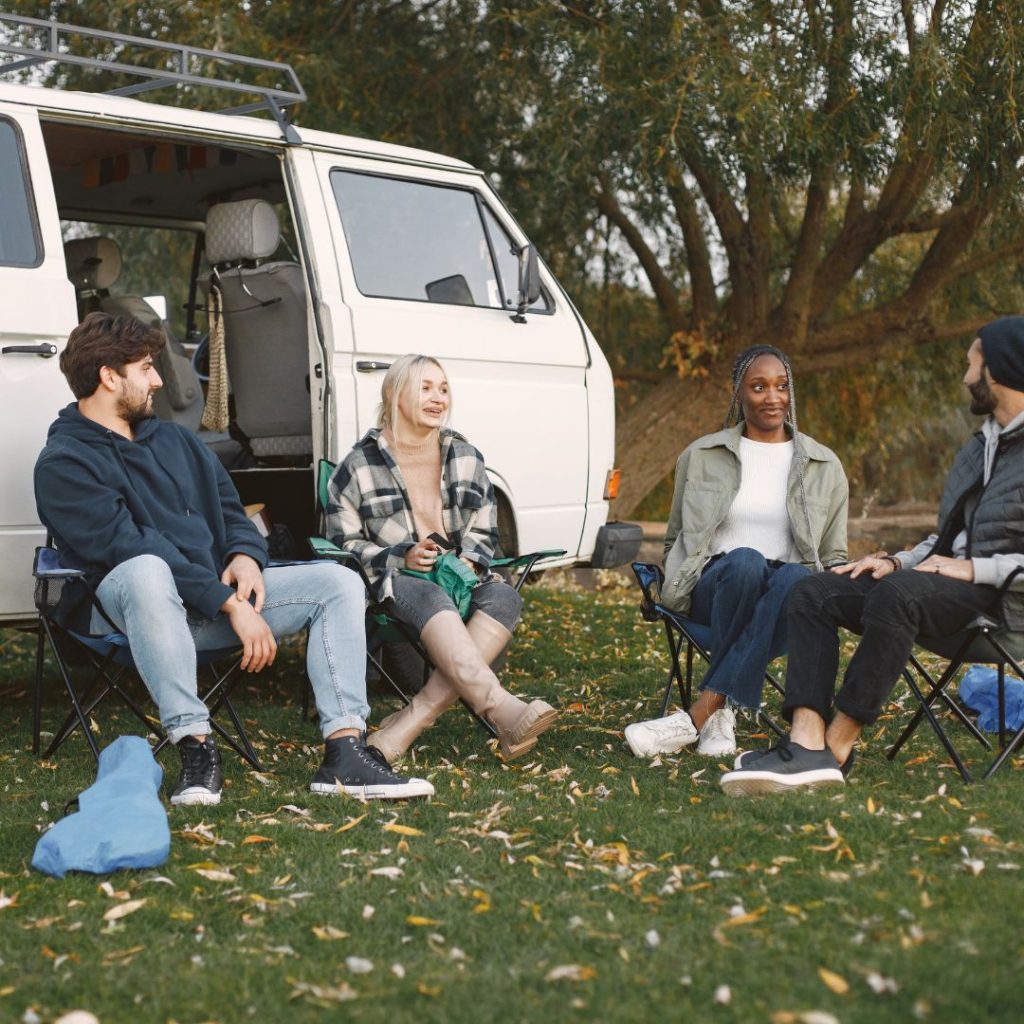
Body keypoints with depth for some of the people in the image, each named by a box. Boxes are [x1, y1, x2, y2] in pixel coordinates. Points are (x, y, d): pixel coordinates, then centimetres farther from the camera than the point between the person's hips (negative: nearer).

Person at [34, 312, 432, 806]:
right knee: (145, 572, -41)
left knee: (339, 583, -9)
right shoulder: (64, 463, -7)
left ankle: (344, 751, -24)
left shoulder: (175, 439, 18)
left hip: (218, 595, 7)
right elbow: (131, 550, -18)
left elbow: (230, 507, 20)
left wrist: (246, 556, -5)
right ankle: (195, 747, -36)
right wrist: (231, 605, -22)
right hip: (124, 609, -7)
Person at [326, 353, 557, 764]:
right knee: (433, 600, -39)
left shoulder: (466, 457, 15)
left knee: (504, 597, -31)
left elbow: (484, 531, 19)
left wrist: (468, 561, -5)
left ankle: (407, 726, -41)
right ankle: (502, 709, -56)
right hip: (393, 582, -4)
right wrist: (401, 558, -13)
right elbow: (344, 542, 3)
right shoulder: (359, 466, 3)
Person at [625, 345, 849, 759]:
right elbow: (676, 541, 21)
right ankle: (722, 715, -28)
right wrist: (673, 588, 1)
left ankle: (701, 715, -35)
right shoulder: (700, 456, 13)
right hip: (714, 586, -1)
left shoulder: (824, 466, 14)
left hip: (787, 591, 1)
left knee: (798, 580, -39)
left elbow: (834, 557, 17)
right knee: (745, 561, -39)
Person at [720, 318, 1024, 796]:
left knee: (896, 593, -37)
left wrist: (974, 569, -18)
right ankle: (807, 744, -28)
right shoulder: (978, 446, 24)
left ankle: (837, 749, -26)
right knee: (814, 592, -10)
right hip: (947, 581, 9)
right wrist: (898, 561, 8)